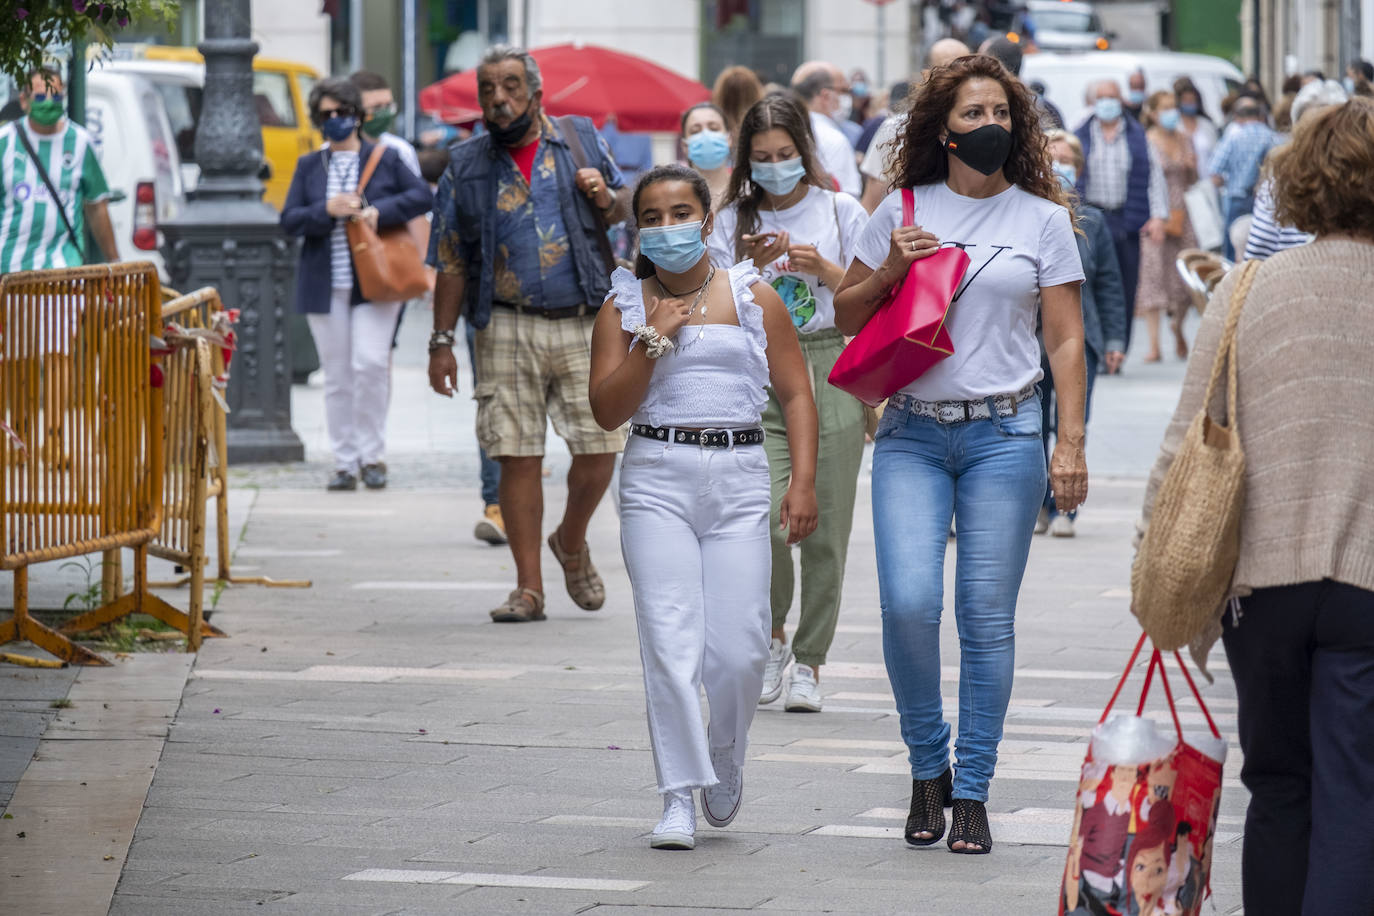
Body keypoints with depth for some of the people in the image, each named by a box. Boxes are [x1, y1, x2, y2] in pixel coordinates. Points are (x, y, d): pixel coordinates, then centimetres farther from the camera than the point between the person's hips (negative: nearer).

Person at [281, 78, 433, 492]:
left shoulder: (385, 159, 6)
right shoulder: (308, 166, 11)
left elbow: (422, 195, 0)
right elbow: (289, 220, 4)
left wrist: (380, 212, -14)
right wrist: (328, 211, -14)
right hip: (324, 287, 2)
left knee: (370, 363, -15)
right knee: (336, 376, 3)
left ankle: (372, 455, -3)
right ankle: (345, 462, 8)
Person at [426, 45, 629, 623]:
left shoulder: (582, 141, 8)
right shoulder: (467, 166, 8)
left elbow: (625, 216, 17)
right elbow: (451, 263, 10)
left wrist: (607, 199, -7)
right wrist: (442, 341, 5)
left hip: (585, 322, 0)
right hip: (508, 329, 0)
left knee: (599, 448, -3)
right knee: (518, 456, -3)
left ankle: (572, 543, 27)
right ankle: (528, 589, 4)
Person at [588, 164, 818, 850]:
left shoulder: (754, 297, 8)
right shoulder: (624, 307, 8)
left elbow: (796, 394, 8)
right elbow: (607, 411, 2)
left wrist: (804, 481, -3)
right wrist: (653, 341, -9)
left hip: (738, 481, 0)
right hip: (656, 481, 0)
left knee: (739, 651, -6)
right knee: (669, 642, -11)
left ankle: (724, 759, 23)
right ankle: (679, 798, -6)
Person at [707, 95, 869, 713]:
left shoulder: (840, 211, 7)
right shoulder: (735, 220, 10)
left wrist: (823, 268, -10)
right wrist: (753, 266, -10)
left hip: (831, 371, 0)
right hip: (758, 377, 0)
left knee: (826, 528, -1)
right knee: (767, 517, -16)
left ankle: (809, 662, 11)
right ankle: (773, 636, 9)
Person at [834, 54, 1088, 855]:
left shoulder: (1042, 219, 6)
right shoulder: (903, 211, 8)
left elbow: (1066, 340, 5)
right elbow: (845, 316, 15)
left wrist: (1071, 443, -5)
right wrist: (891, 270, -4)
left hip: (1004, 433, -1)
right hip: (913, 432, 1)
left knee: (987, 614, -2)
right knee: (909, 602, -13)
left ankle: (973, 790, 8)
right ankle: (928, 766, 9)